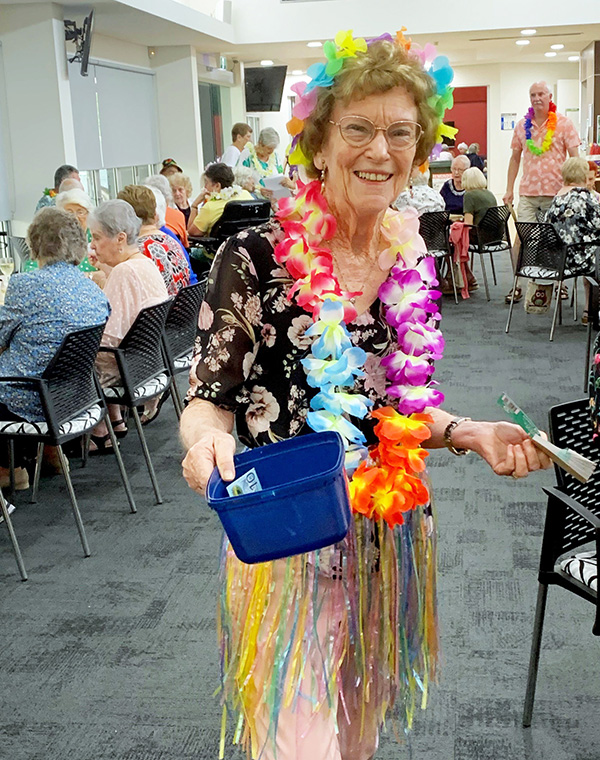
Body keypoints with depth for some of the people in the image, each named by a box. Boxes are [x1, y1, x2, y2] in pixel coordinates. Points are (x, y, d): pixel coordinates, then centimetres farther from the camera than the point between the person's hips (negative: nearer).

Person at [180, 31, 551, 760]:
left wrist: (471, 433, -5)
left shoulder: (413, 263, 0)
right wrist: (205, 439, -32)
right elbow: (209, 398, -10)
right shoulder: (255, 258, -15)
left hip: (390, 529, 5)